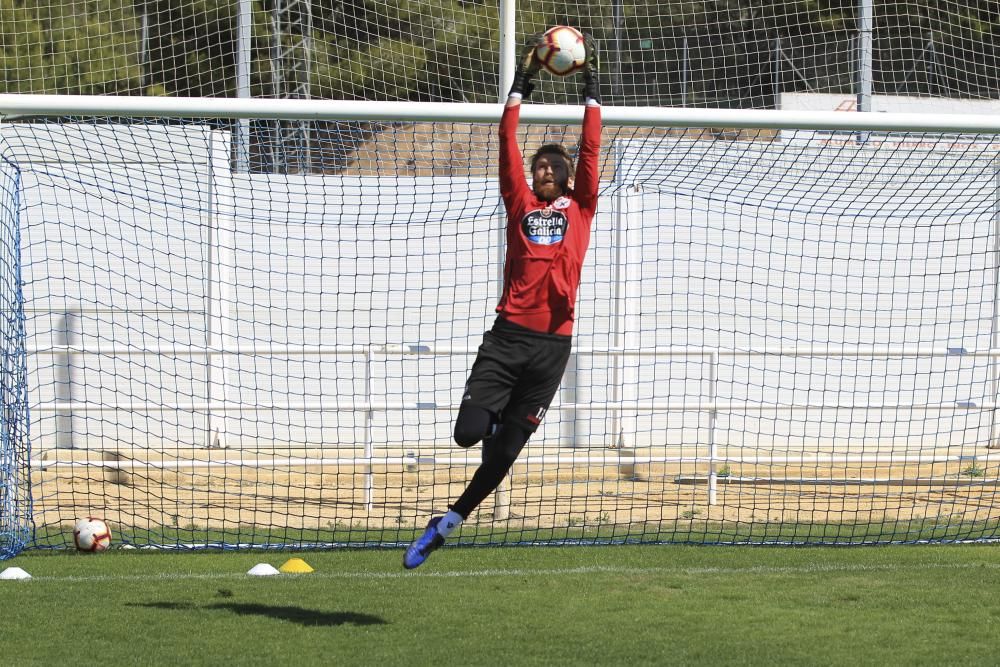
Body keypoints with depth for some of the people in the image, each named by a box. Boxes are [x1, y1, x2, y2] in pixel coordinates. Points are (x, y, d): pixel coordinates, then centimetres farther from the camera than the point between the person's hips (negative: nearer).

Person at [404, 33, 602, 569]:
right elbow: (507, 145, 8)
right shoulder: (521, 204, 11)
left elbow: (590, 150, 7)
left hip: (553, 343, 0)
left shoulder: (580, 209, 12)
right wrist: (522, 82, 7)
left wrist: (591, 88, 9)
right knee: (469, 432, -15)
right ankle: (494, 413, 20)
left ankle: (450, 521, 16)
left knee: (505, 451, 2)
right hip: (507, 336, 0)